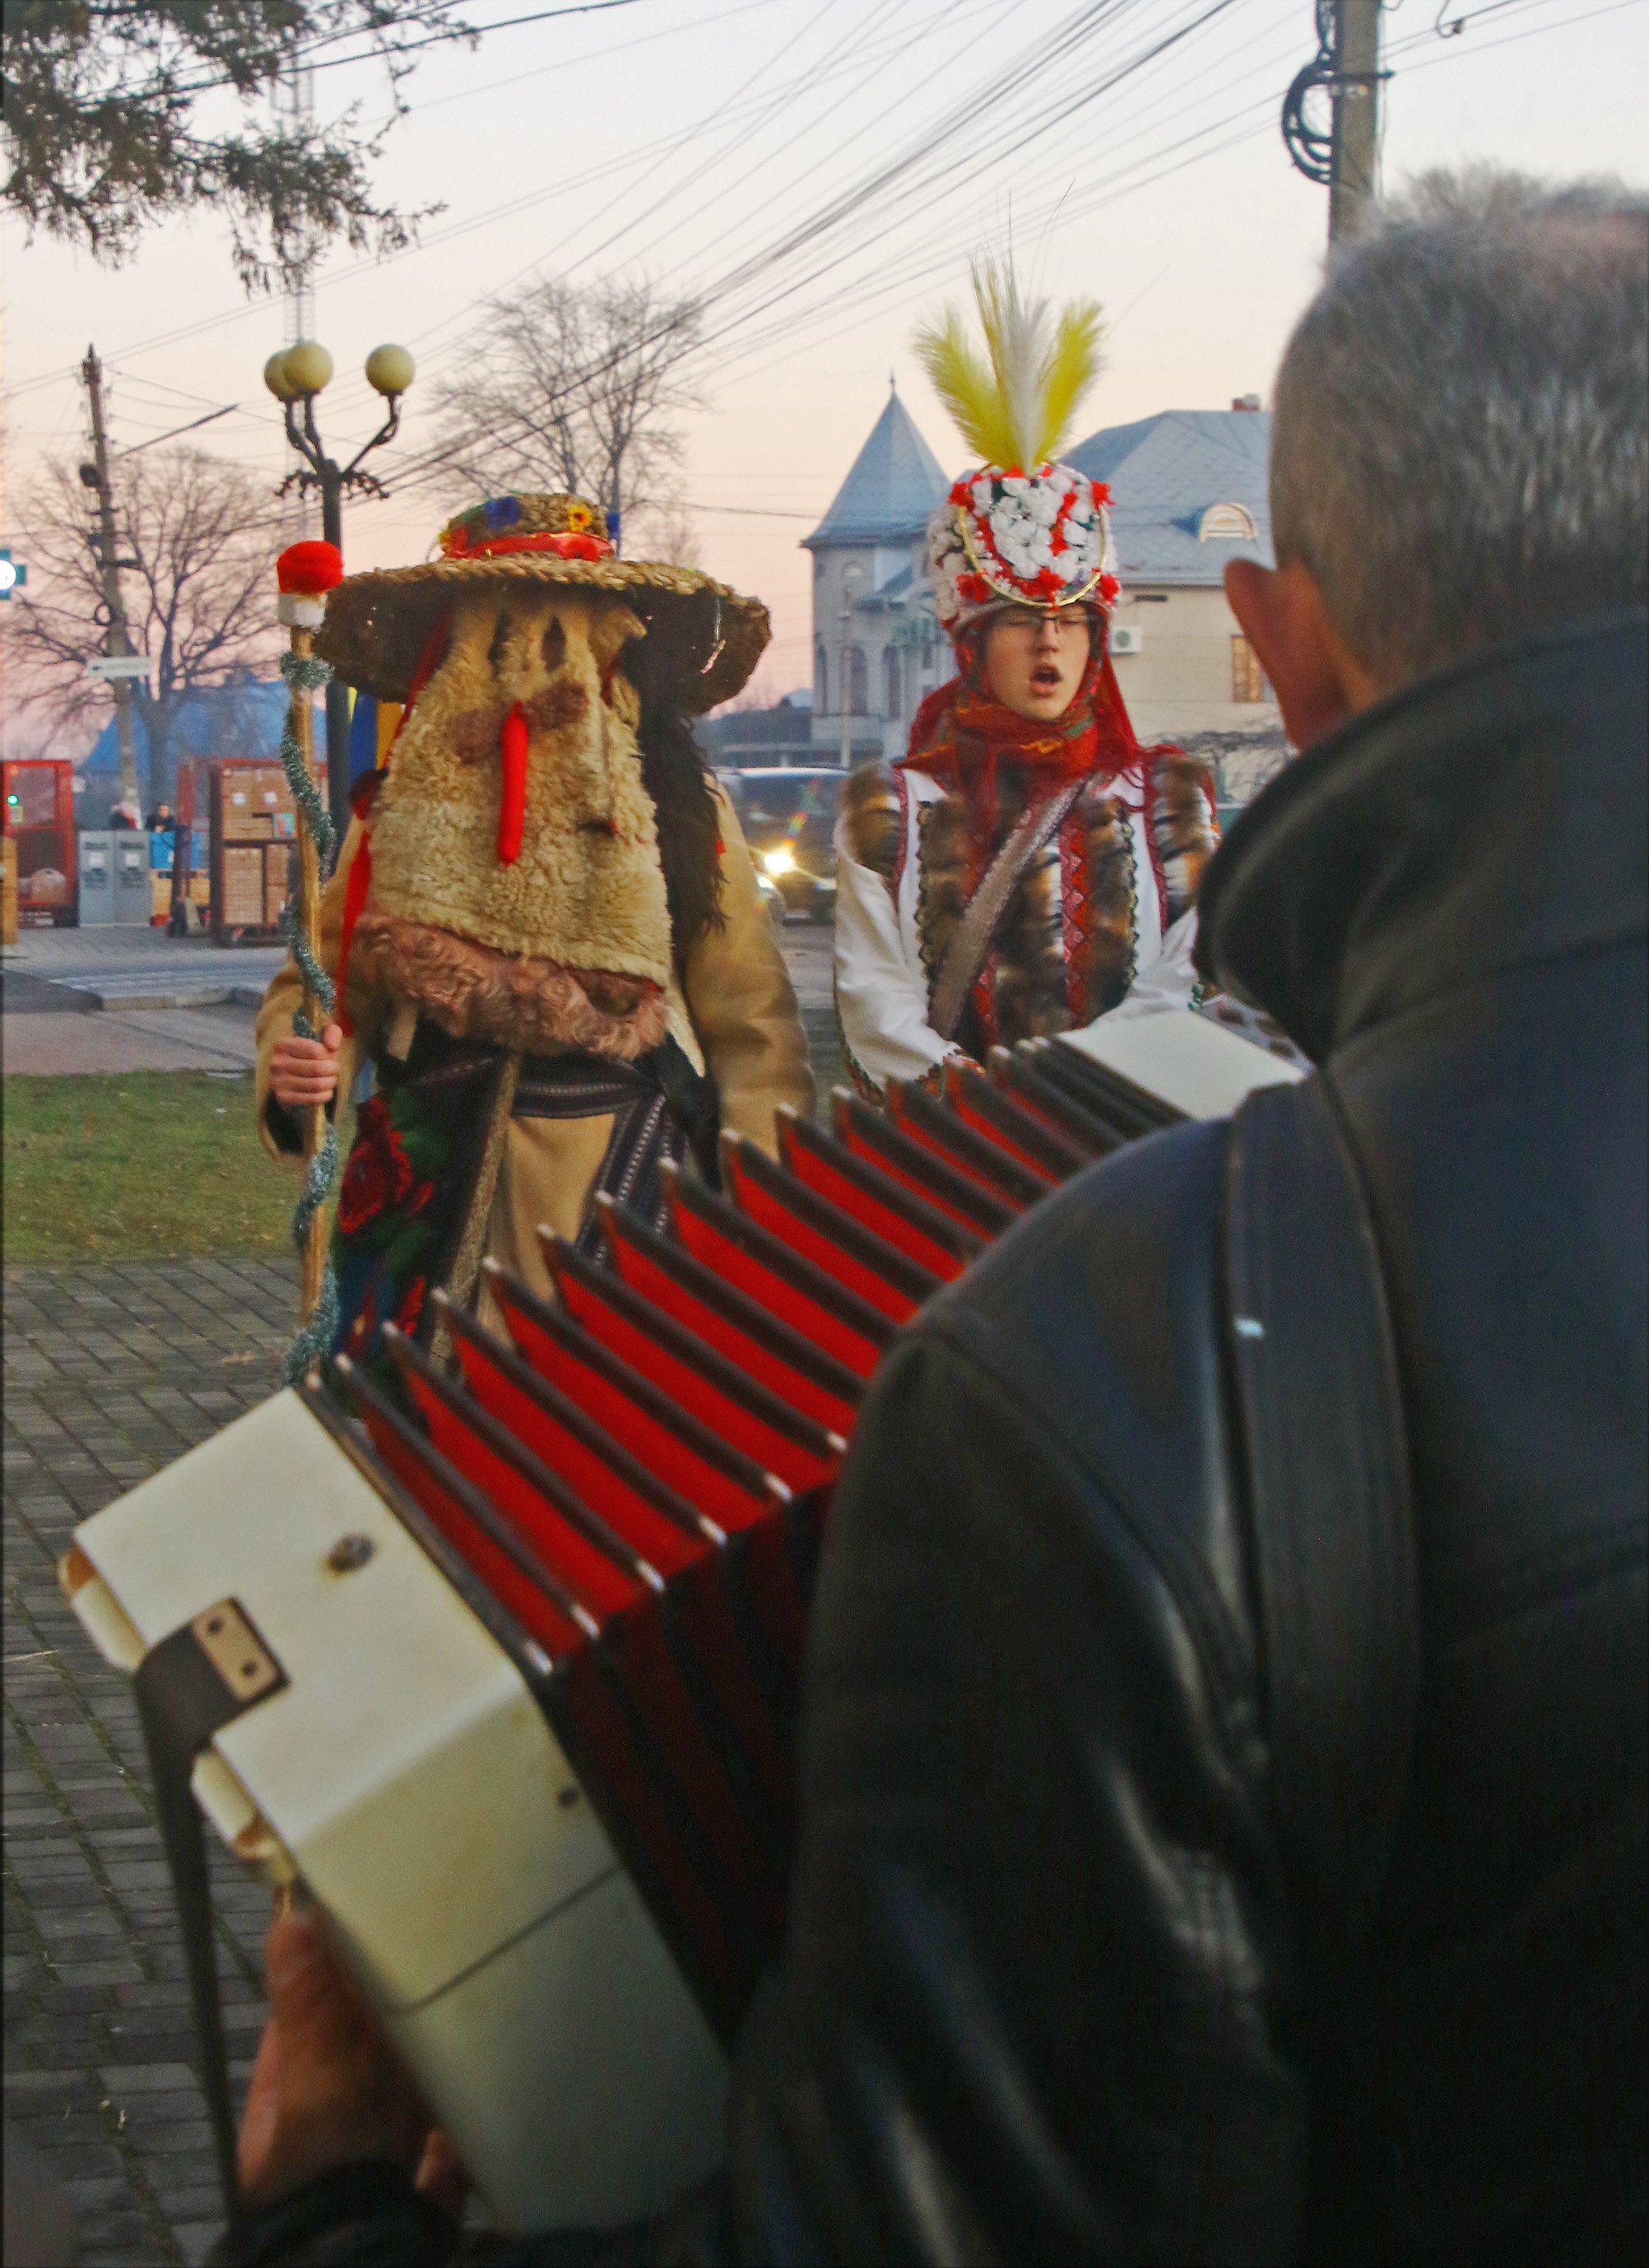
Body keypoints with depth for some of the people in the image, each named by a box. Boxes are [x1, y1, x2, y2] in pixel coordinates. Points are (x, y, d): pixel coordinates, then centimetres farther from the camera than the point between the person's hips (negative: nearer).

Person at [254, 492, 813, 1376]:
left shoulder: (684, 812, 4)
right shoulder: (401, 813, 8)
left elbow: (753, 1035, 3)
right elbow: (318, 980, 11)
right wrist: (295, 1066, -11)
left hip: (624, 1196, -1)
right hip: (431, 1198, 1)